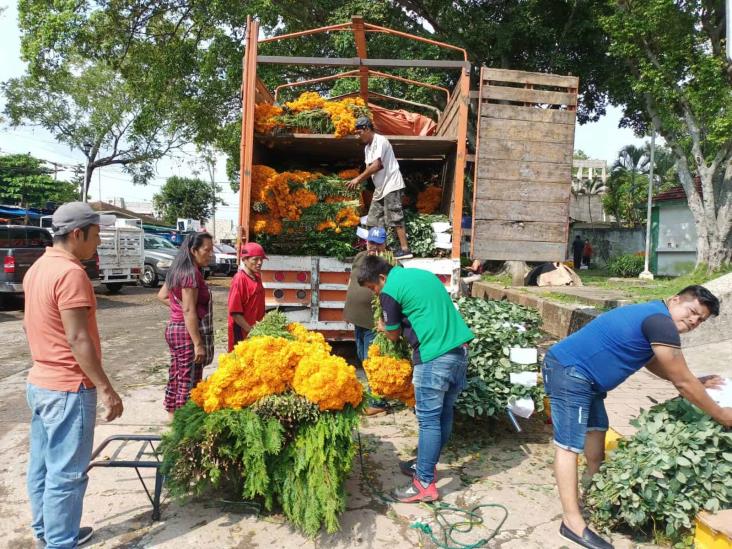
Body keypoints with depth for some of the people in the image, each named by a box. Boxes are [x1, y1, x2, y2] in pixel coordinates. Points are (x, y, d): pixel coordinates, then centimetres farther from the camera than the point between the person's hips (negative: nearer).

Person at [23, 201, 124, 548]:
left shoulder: (37, 269, 9)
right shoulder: (70, 273, -21)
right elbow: (78, 339, -24)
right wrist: (106, 390, -21)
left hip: (40, 382, 10)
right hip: (68, 389, -10)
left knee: (42, 465, 19)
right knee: (65, 473, 1)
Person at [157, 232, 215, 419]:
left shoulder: (178, 270, 11)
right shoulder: (191, 273, -18)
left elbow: (162, 295, 22)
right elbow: (189, 311, -23)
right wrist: (198, 344, -23)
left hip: (174, 329, 10)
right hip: (187, 333, -10)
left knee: (176, 378, 16)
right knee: (188, 383, -4)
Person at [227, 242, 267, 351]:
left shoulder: (257, 277, 7)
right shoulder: (239, 279, -16)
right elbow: (235, 312, -18)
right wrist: (250, 330, -19)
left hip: (256, 328, 7)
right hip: (242, 330, -7)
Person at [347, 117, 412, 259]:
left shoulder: (380, 141, -13)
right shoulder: (368, 147, 15)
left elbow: (376, 166, -22)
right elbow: (369, 169, 11)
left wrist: (358, 178, -16)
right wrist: (358, 182, -6)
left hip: (391, 185, -10)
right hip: (380, 188, 10)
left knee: (395, 218, -10)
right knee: (374, 220, 8)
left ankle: (405, 249, -7)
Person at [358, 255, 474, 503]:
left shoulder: (390, 291, -5)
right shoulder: (422, 273, 18)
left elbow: (394, 335, 5)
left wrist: (383, 326, 26)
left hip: (434, 357, -8)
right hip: (459, 349, 8)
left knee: (429, 419, 0)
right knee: (444, 414, 16)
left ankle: (425, 484, 6)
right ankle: (427, 463, 31)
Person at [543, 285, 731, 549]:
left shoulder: (652, 317, 17)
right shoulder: (660, 322, -15)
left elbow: (653, 363, 32)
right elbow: (682, 382, -10)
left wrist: (697, 383, 29)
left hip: (581, 375, 11)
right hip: (569, 372, -11)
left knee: (596, 429, 22)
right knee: (569, 444, -9)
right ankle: (572, 522, -6)